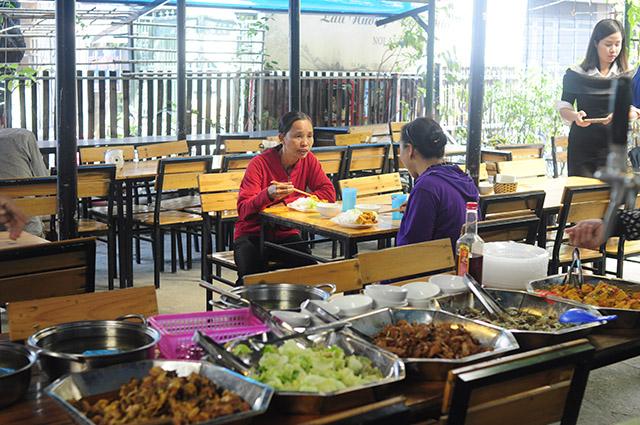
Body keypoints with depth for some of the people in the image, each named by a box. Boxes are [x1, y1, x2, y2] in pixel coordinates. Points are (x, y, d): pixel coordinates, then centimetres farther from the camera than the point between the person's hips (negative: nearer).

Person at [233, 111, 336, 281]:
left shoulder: (308, 160, -1)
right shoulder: (260, 164, -15)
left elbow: (329, 194, -9)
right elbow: (243, 210, -20)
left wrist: (285, 202, -17)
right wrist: (268, 195, -41)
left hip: (286, 235, 3)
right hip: (253, 234, -3)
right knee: (251, 275, -31)